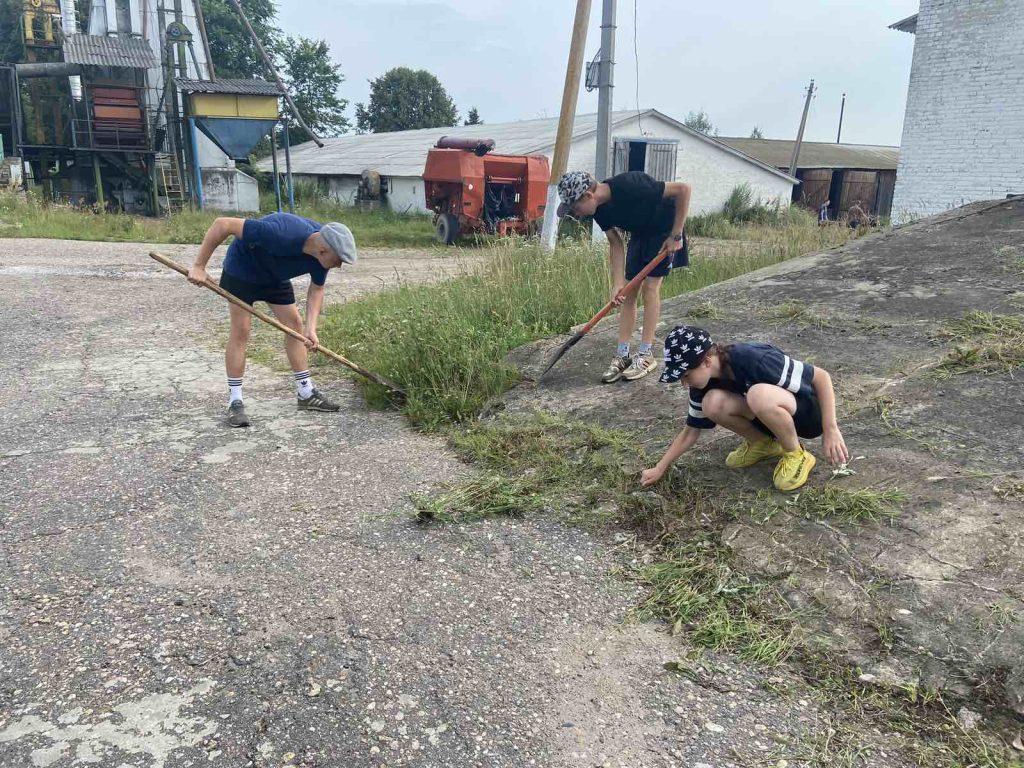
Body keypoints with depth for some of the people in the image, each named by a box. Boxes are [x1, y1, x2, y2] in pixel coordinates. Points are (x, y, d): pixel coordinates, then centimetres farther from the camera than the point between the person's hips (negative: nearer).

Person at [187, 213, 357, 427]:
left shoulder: (322, 250, -23)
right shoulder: (281, 234, -43)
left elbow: (316, 290, -8)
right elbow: (223, 224, -38)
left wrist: (311, 328, -22)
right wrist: (199, 266, -33)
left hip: (276, 276, 6)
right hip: (241, 270, -6)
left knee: (294, 324, 3)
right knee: (241, 330, -10)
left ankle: (306, 393, 13)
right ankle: (235, 401, -2)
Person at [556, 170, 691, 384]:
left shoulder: (630, 186, -36)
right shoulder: (600, 209, -14)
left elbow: (683, 189, -32)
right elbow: (616, 244, -7)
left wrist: (676, 235, -26)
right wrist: (617, 285, -16)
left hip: (665, 230, -7)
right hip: (640, 234, 7)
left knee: (650, 286, -12)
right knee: (628, 291, 0)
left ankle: (646, 355, -5)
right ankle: (622, 356, 2)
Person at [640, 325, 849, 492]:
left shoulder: (754, 360, -31)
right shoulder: (704, 382, -11)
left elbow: (821, 376, -23)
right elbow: (691, 431, 1)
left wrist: (830, 430, -25)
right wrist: (660, 468, -2)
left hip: (808, 413, -6)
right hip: (772, 416, 6)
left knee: (758, 394, -39)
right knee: (712, 402, -22)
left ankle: (796, 455, -13)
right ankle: (763, 443, 3)